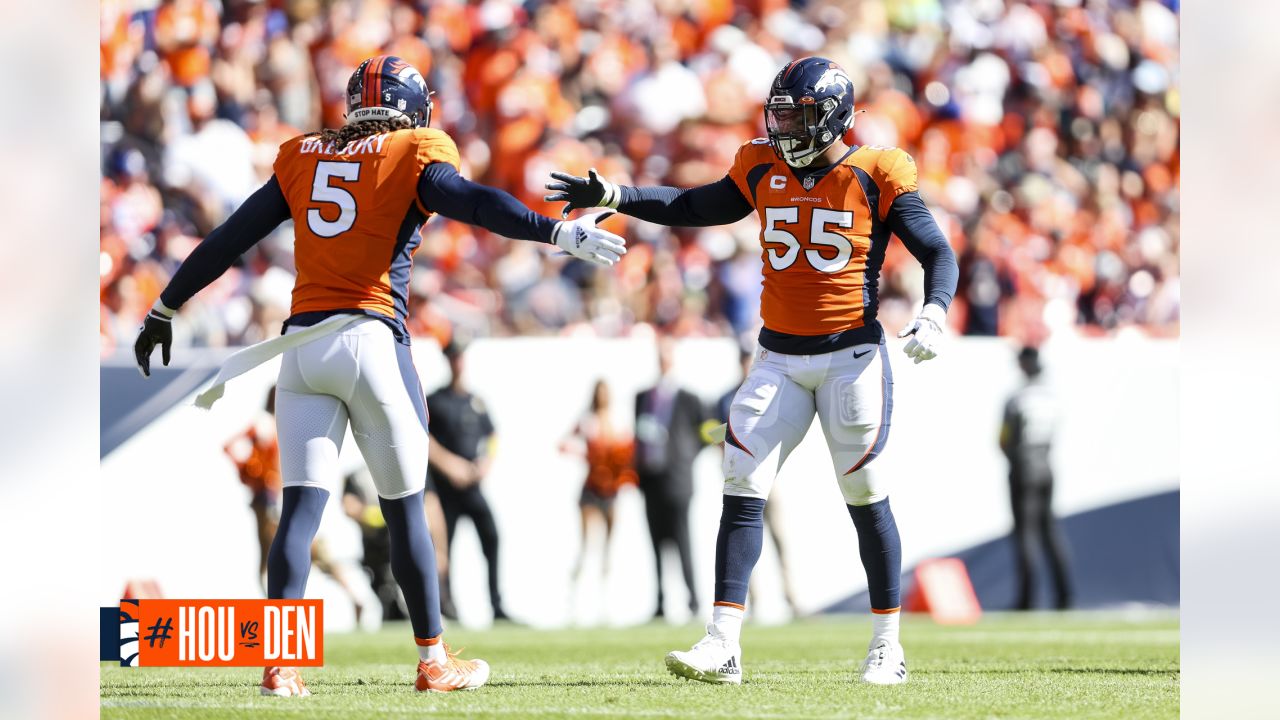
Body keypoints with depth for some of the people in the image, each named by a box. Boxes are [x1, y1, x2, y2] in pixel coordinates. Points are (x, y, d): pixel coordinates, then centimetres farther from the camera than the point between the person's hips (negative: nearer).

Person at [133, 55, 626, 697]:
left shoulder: (303, 157, 15)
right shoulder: (413, 155, 2)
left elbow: (229, 239, 17)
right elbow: (473, 204, -16)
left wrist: (164, 310, 24)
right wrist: (560, 232, -21)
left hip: (301, 344, 3)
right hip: (371, 339, -3)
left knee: (300, 508, -1)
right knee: (404, 511, 8)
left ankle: (280, 663, -13)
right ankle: (433, 662, 15)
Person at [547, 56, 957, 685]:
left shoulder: (875, 178, -8)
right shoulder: (764, 172, 5)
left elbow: (938, 254, -4)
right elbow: (695, 207, 18)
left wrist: (934, 313, -22)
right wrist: (613, 197, 10)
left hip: (851, 355, -4)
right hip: (779, 358, 4)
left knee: (866, 498, 0)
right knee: (743, 489, -6)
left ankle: (887, 646, 12)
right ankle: (722, 645, -8)